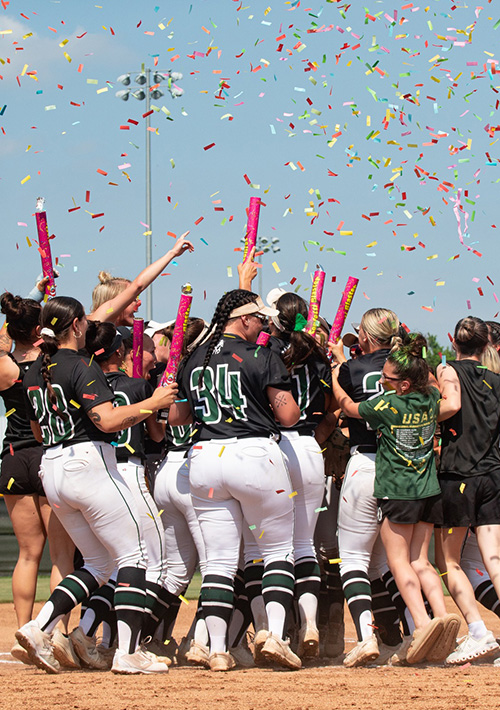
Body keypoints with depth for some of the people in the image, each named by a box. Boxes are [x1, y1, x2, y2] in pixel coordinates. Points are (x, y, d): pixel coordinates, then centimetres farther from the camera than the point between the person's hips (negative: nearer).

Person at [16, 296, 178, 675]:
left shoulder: (35, 372, 13)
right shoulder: (83, 368, -11)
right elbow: (108, 420, -22)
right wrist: (153, 403, -12)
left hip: (51, 469, 8)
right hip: (89, 465, -8)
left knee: (99, 563, 15)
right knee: (133, 555, -1)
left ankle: (40, 628, -1)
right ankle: (127, 652, -10)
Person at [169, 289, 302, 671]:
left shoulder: (194, 361, 10)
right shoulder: (262, 357, -6)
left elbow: (176, 417, 17)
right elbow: (289, 417, -8)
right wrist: (276, 400, 13)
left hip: (205, 458, 4)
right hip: (255, 453, -4)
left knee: (219, 559, 7)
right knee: (278, 550, 9)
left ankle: (218, 650, 2)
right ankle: (275, 635, -6)